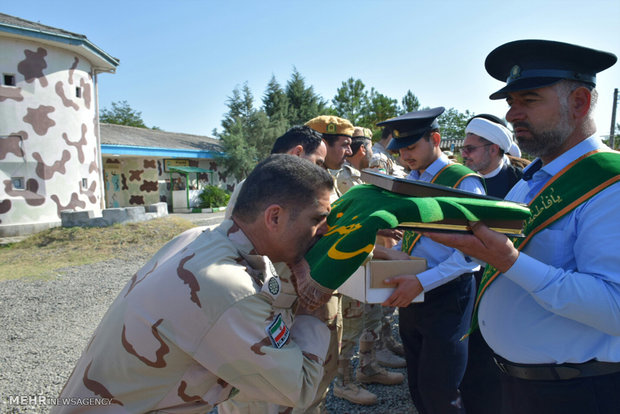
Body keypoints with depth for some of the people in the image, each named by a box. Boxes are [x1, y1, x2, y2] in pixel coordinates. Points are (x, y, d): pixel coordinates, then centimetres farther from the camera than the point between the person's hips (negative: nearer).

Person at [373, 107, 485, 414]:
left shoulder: (464, 181, -13)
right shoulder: (411, 181, 10)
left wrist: (422, 282, -26)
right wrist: (388, 256, -1)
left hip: (445, 296, -7)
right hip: (411, 292, 7)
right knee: (417, 386, 19)